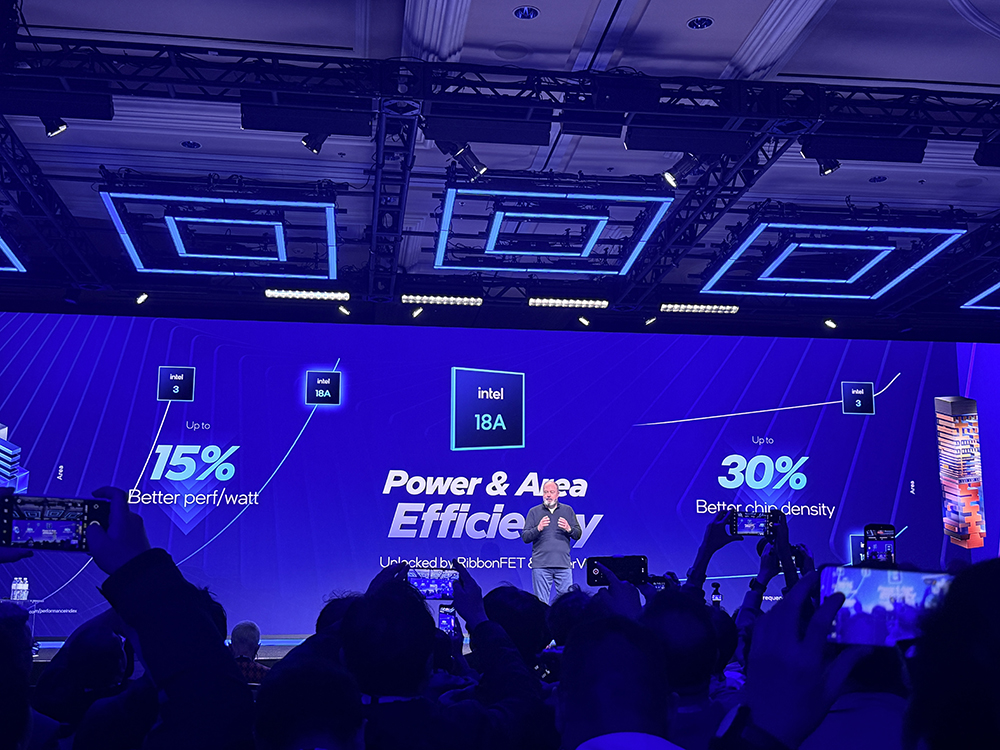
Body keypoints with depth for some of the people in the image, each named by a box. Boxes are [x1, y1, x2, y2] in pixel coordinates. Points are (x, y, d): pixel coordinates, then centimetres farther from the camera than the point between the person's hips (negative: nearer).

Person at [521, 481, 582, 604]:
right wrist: (538, 528, -15)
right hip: (541, 565, -1)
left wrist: (569, 529, -11)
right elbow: (525, 537, 3)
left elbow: (579, 534, 10)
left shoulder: (568, 511, 14)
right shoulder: (534, 512, 10)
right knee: (541, 603, -2)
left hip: (563, 564, 1)